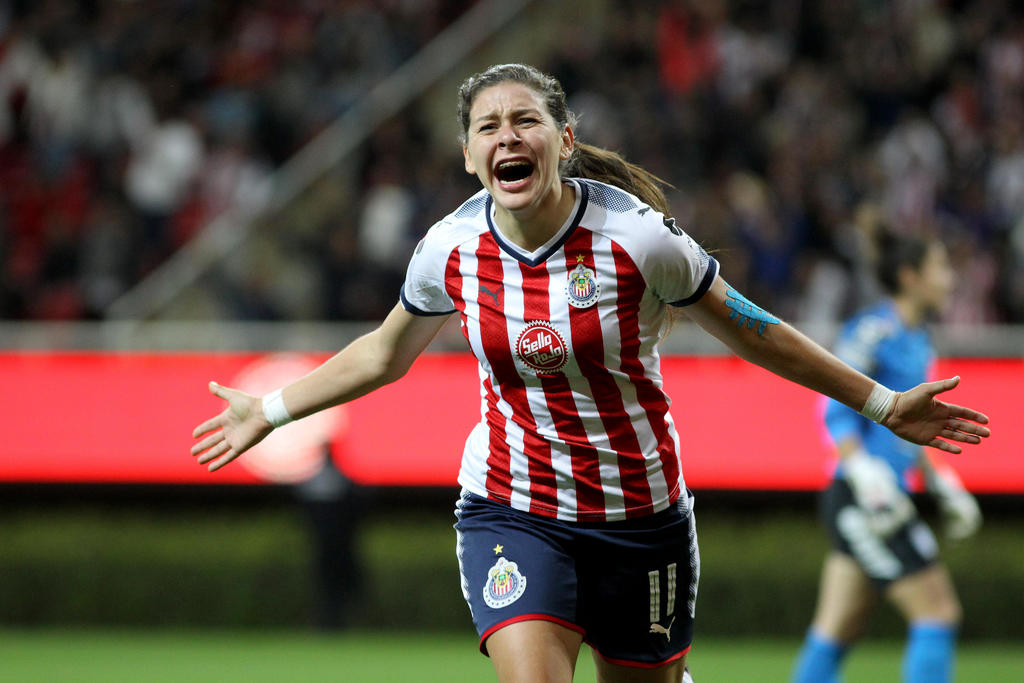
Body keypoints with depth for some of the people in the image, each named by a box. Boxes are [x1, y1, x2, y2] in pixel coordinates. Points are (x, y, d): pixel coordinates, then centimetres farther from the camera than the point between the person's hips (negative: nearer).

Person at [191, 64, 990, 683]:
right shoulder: (450, 249, -8)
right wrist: (270, 410, 19)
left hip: (640, 517, 0)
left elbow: (750, 331, -2)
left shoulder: (640, 237, -17)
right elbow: (384, 353, 13)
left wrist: (884, 405, 1)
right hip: (511, 513, 1)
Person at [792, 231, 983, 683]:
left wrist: (941, 485, 24)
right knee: (939, 612, -9)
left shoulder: (915, 339, 17)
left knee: (835, 632, 8)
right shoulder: (873, 330, -11)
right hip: (861, 502, -9)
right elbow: (837, 412, -15)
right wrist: (867, 480, -23)